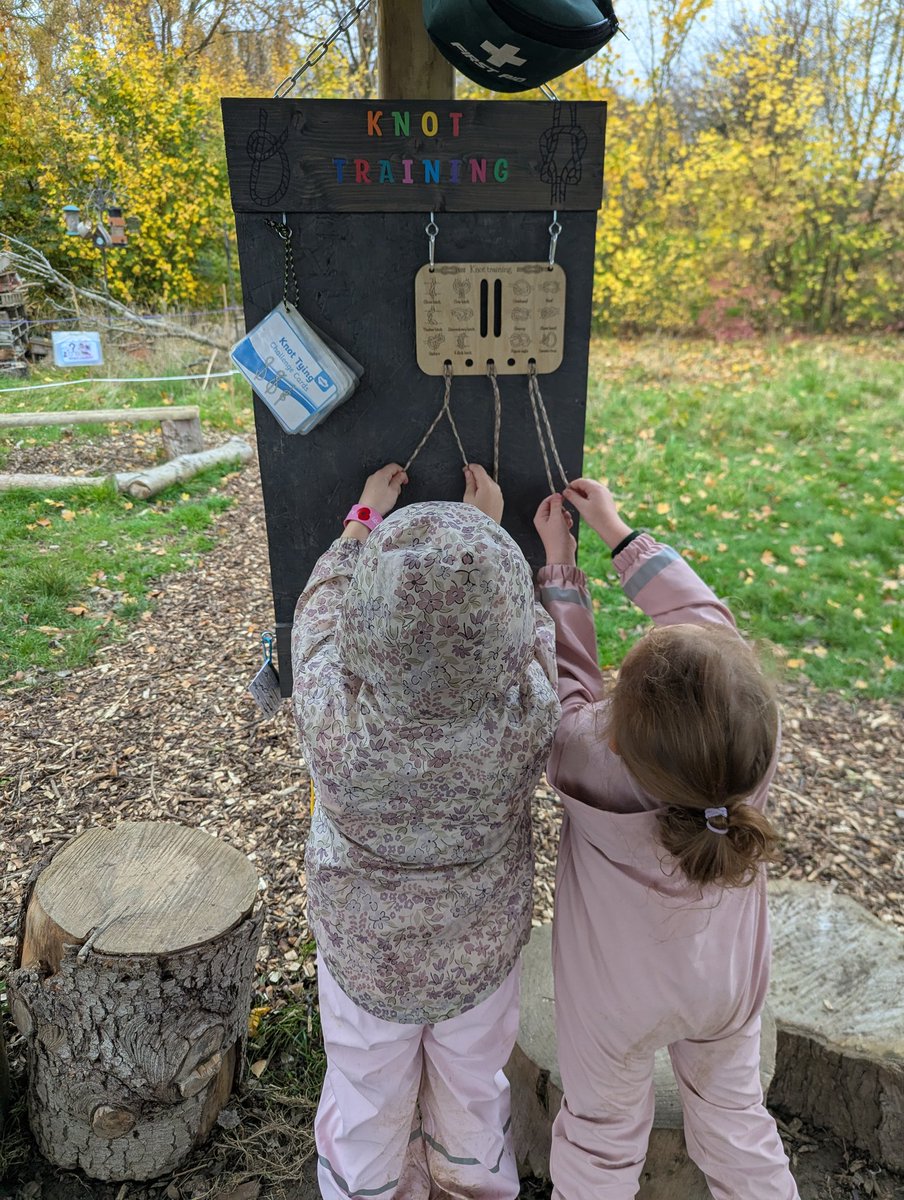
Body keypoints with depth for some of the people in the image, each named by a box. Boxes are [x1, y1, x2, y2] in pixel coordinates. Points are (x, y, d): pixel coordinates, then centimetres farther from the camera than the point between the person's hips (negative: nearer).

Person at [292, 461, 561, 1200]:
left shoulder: (332, 713, -37)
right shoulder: (531, 713, -36)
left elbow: (323, 601, -15)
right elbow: (536, 628, -11)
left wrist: (366, 517, -1)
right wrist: (492, 530, 0)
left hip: (362, 949, -1)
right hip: (482, 947, 1)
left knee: (369, 1099, 28)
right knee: (473, 1087, 31)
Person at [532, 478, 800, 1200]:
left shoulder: (590, 765, -41)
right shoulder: (756, 747, -33)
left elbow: (567, 669, -20)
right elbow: (704, 614, -18)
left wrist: (559, 561, -9)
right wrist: (617, 530, -10)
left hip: (616, 999, -2)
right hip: (728, 985, 3)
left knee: (604, 1137, 26)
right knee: (735, 1117, 30)